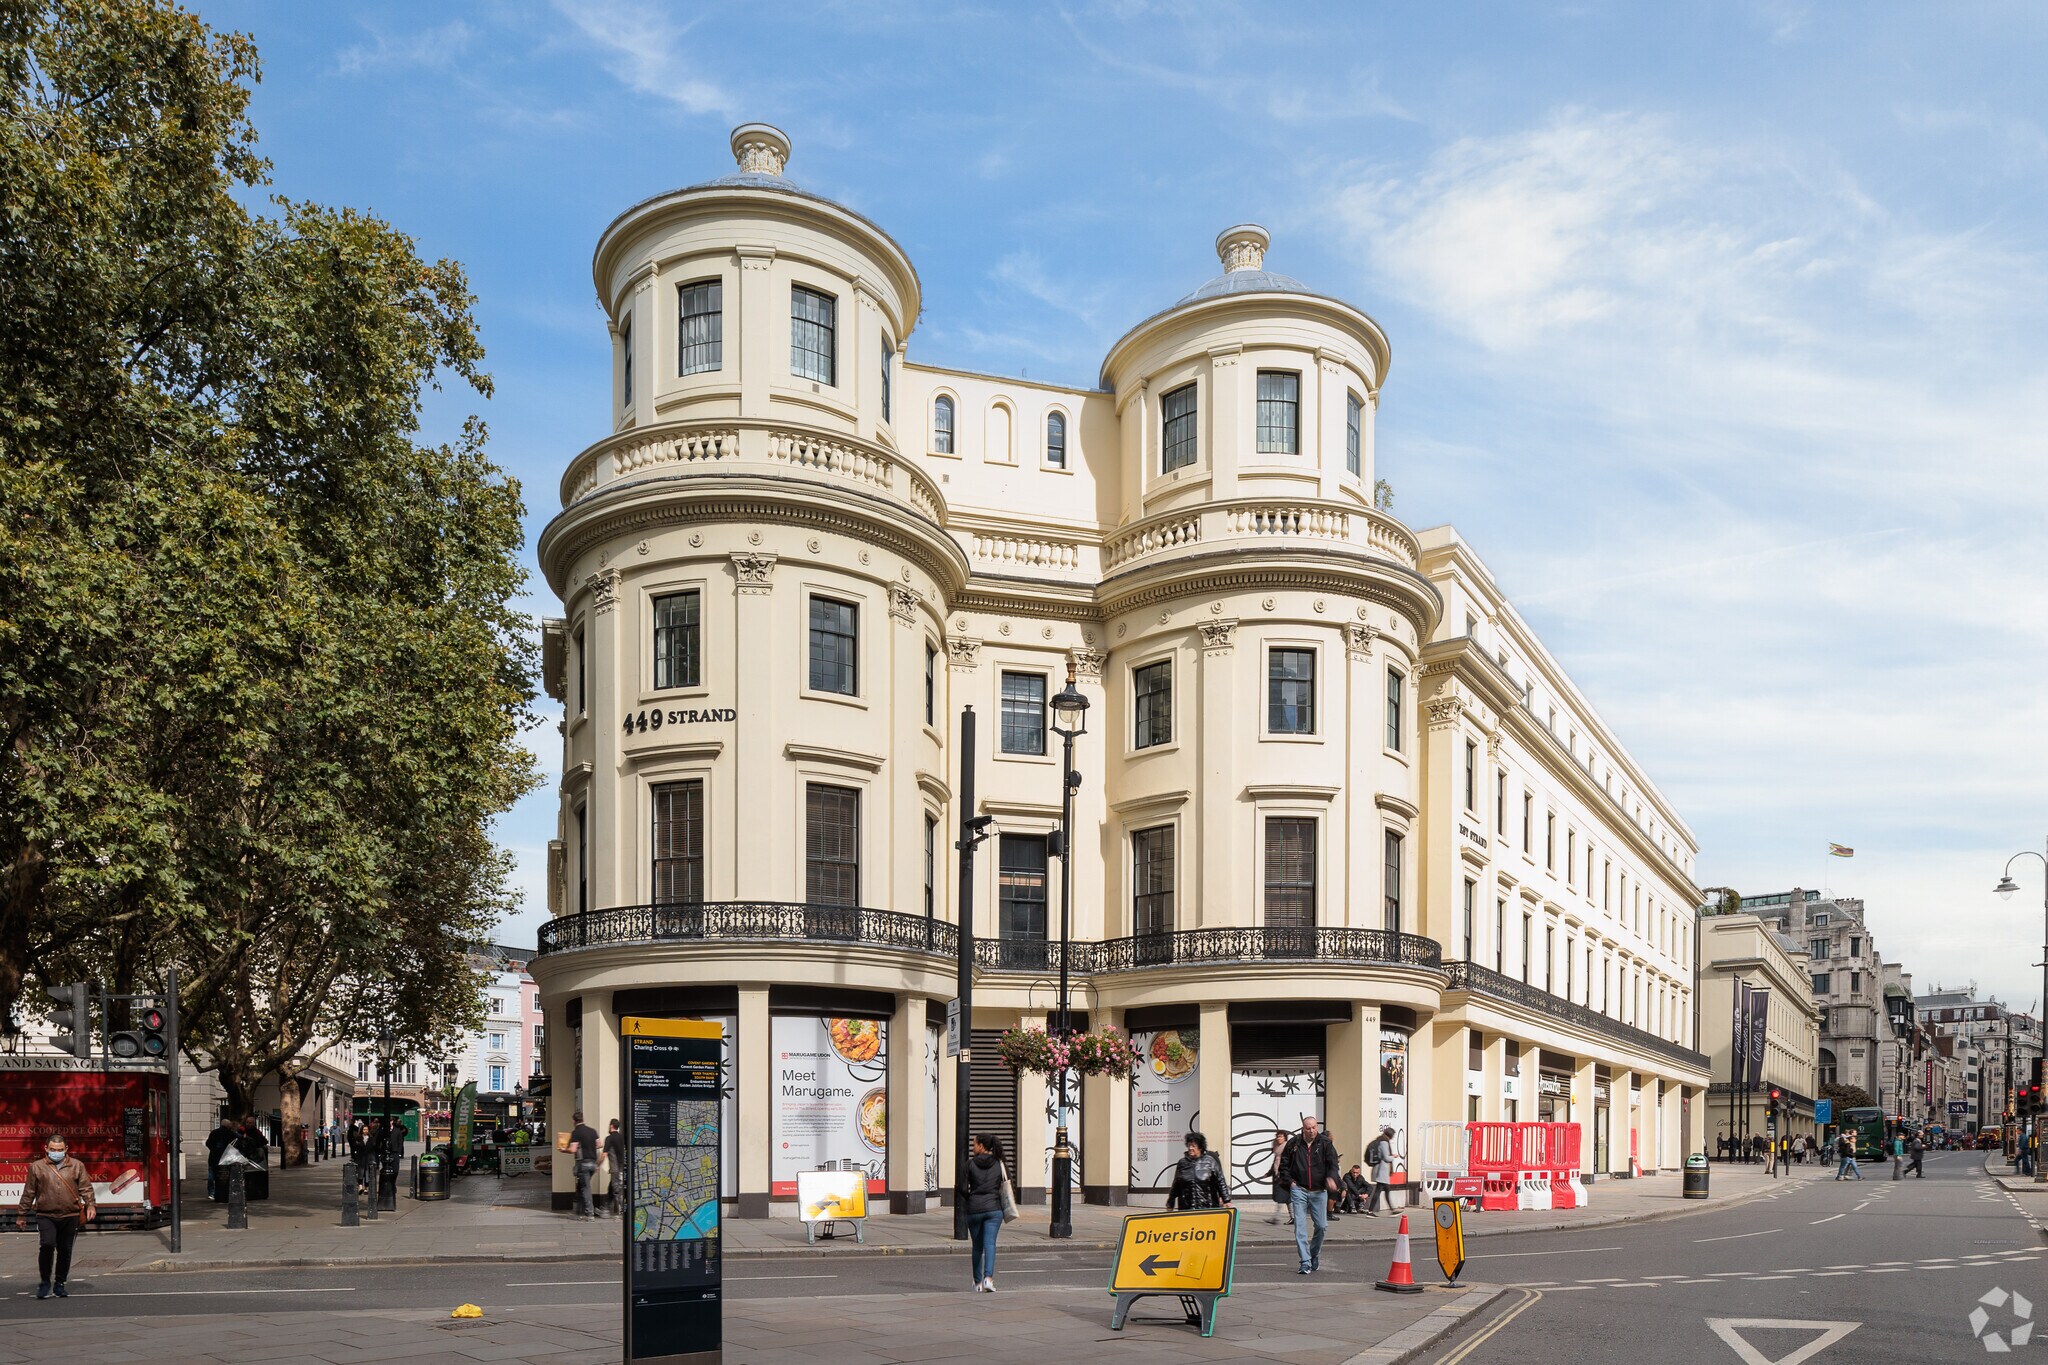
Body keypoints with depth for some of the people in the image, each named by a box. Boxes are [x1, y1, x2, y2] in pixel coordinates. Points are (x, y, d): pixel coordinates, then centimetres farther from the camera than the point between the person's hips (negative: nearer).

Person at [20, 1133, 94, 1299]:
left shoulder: (77, 1166, 7)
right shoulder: (37, 1167, 6)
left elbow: (86, 1188, 6)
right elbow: (28, 1193, 11)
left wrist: (89, 1205, -8)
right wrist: (23, 1213, 12)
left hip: (70, 1217, 1)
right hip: (46, 1216, -1)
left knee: (65, 1251, 6)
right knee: (47, 1245, -19)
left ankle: (59, 1284, 20)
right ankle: (45, 1282, -3)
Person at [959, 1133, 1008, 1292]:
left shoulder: (970, 1163, -5)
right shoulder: (999, 1164, 2)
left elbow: (962, 1188, -4)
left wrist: (965, 1204, 13)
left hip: (974, 1209, -1)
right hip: (994, 1208, 1)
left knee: (977, 1246, 12)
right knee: (990, 1243, -3)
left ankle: (978, 1282, 17)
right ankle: (988, 1277, -22)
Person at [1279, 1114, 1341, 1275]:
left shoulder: (1325, 1143, -1)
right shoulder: (1294, 1143, 0)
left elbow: (1333, 1163, -8)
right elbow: (1284, 1164, 11)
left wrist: (1331, 1177, -27)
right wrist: (1290, 1181, -1)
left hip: (1319, 1191, 1)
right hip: (1299, 1190, -1)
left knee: (1322, 1226, 4)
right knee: (1300, 1226, -8)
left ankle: (1314, 1255, 29)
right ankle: (1305, 1263, -6)